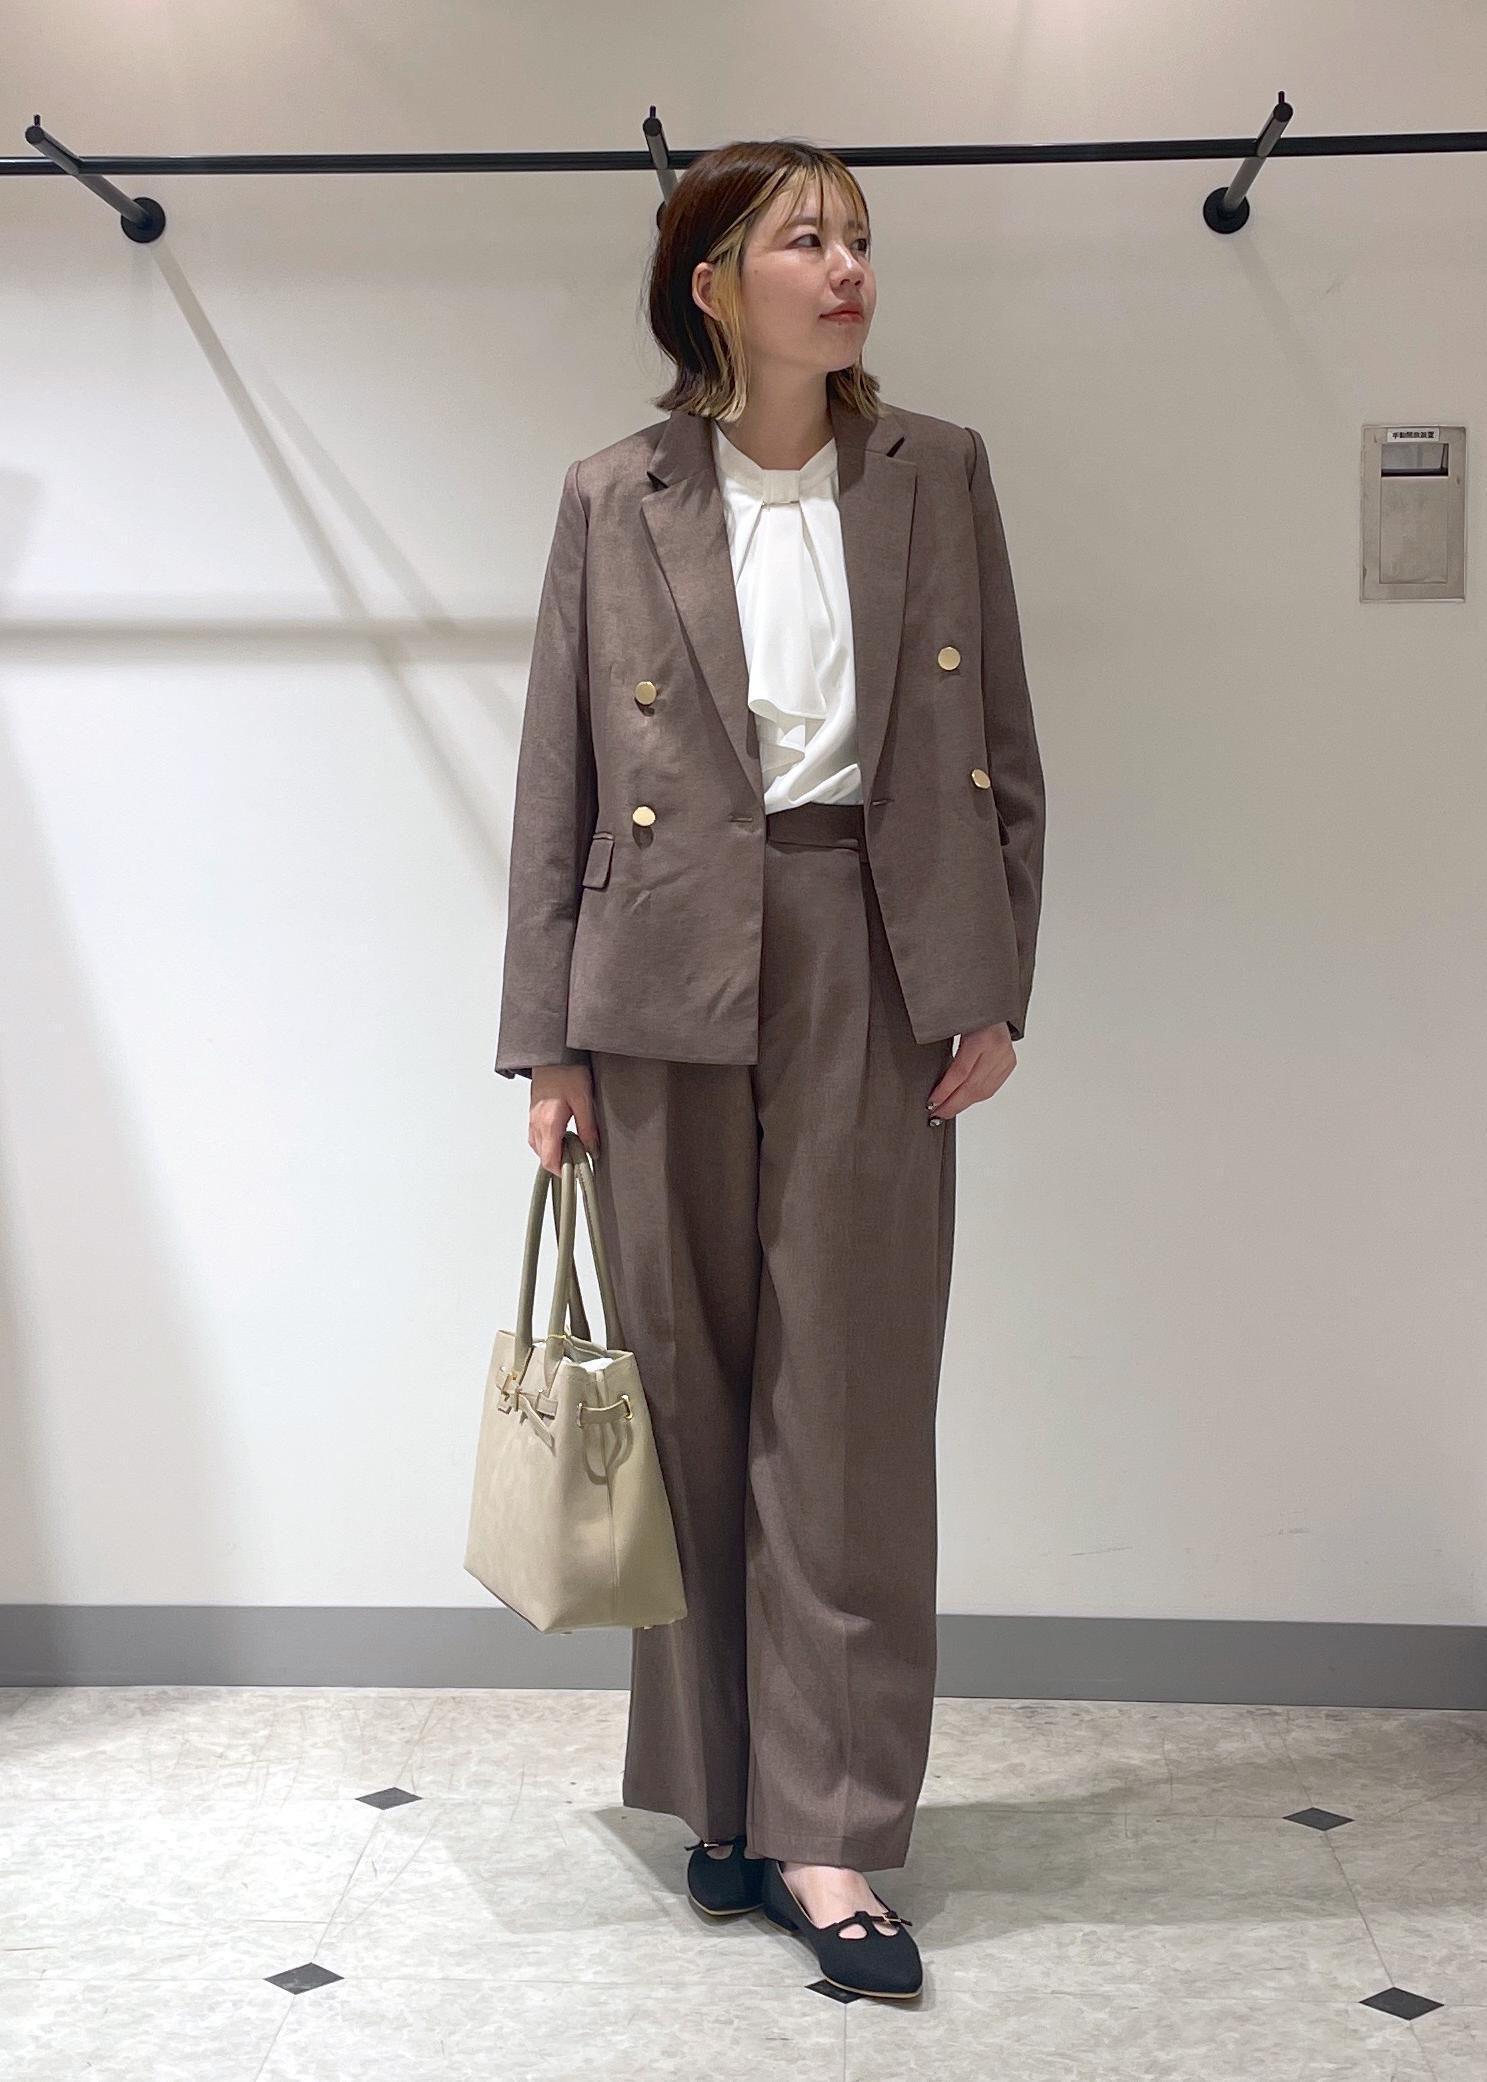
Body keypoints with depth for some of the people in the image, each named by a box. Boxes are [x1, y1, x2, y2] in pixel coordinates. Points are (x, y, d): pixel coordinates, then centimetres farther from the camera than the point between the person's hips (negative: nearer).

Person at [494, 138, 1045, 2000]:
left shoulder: (937, 474, 7)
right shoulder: (615, 501, 4)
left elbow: (1003, 751, 8)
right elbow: (557, 784, 4)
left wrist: (992, 988, 0)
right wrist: (546, 1040, 1)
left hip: (869, 964, 0)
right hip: (668, 972, 0)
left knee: (848, 1403, 0)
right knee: (689, 1394, 7)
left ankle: (826, 1829, 10)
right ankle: (721, 1788, 24)